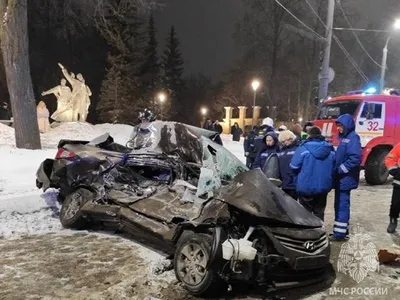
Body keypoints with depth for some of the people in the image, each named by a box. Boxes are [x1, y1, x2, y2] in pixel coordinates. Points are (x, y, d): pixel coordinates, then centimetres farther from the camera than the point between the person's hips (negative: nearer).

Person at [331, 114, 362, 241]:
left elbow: (355, 158, -24)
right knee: (339, 204, 15)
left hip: (345, 178, -9)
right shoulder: (344, 137, 14)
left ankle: (340, 232, 4)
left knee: (342, 204, -3)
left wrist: (340, 169, -18)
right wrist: (336, 170, 8)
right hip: (341, 178, 9)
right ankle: (342, 229, 26)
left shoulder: (353, 138, -14)